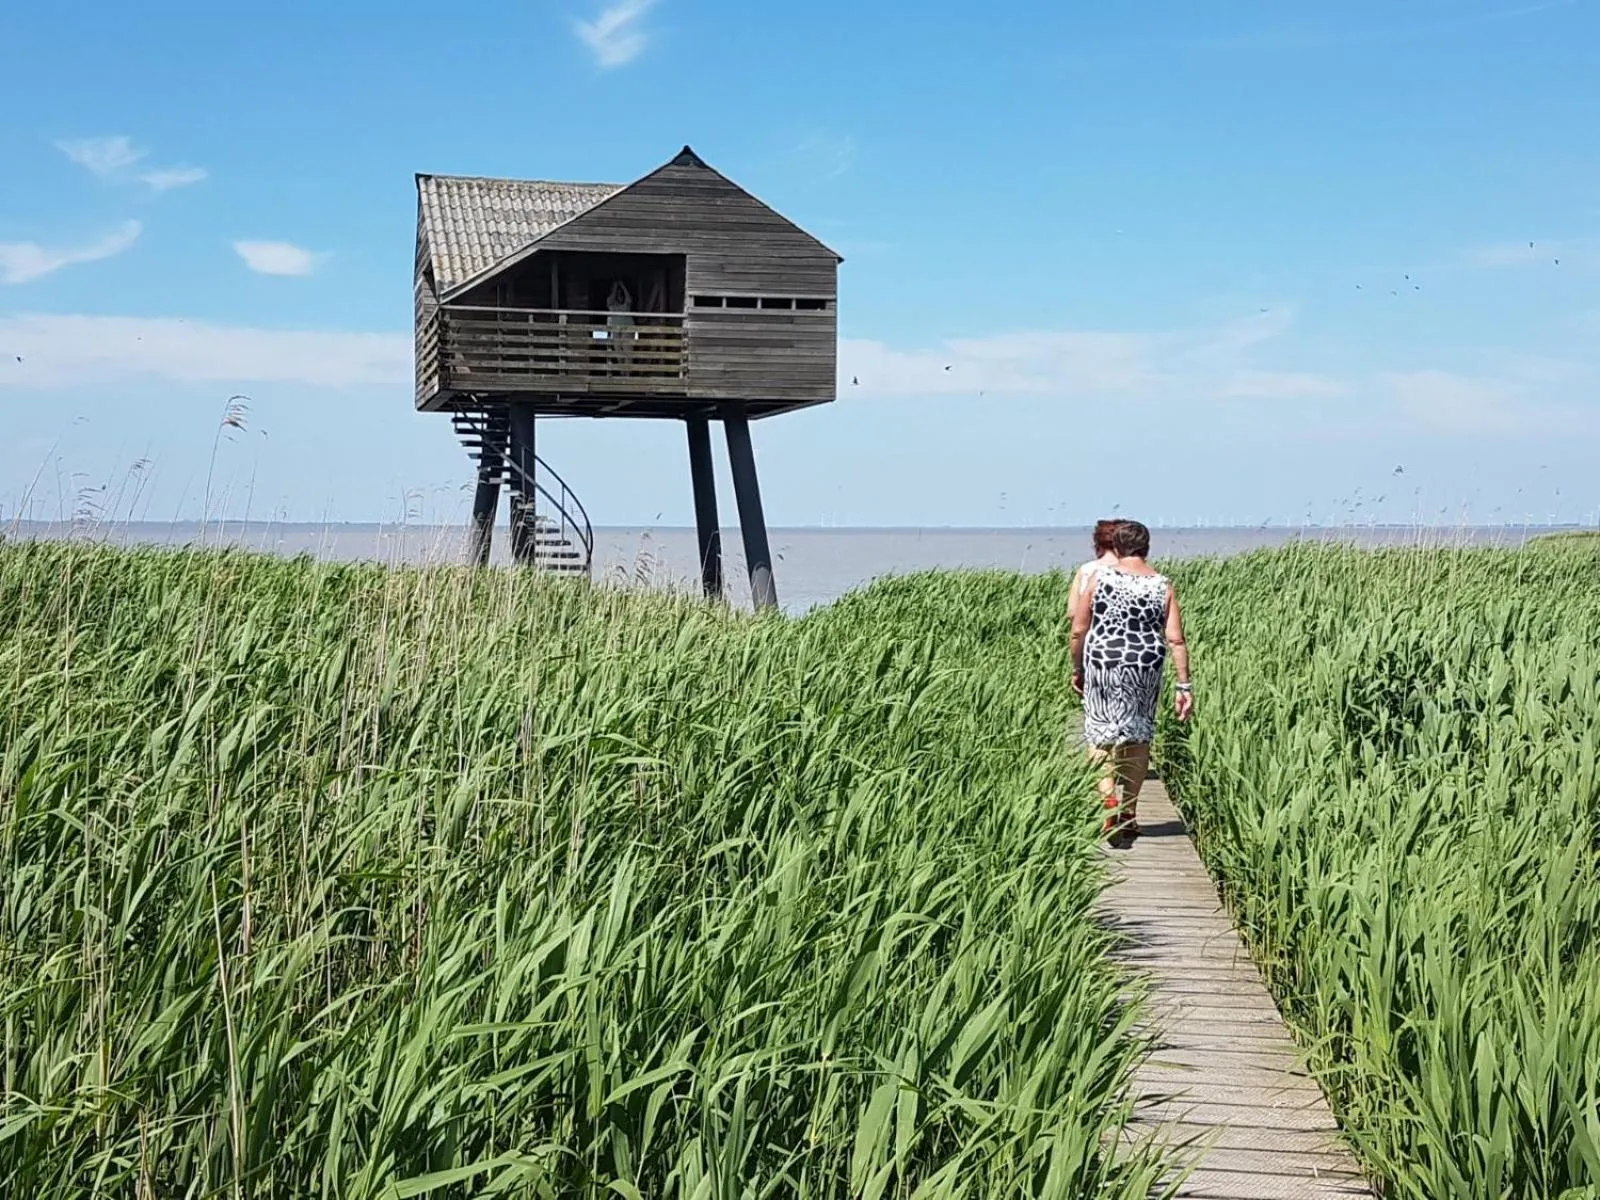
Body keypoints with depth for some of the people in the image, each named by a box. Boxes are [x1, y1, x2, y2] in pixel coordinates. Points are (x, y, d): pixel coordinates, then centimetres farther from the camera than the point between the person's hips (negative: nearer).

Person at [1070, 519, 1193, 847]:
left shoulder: (1099, 578, -3)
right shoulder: (1163, 586, -1)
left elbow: (1078, 631, -2)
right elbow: (1176, 640, -5)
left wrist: (1077, 670, 11)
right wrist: (1184, 686, -1)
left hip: (1102, 667, -2)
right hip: (1145, 671, 2)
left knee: (1102, 735, 7)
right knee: (1138, 738, 16)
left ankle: (1107, 796, -19)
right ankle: (1128, 817, 24)